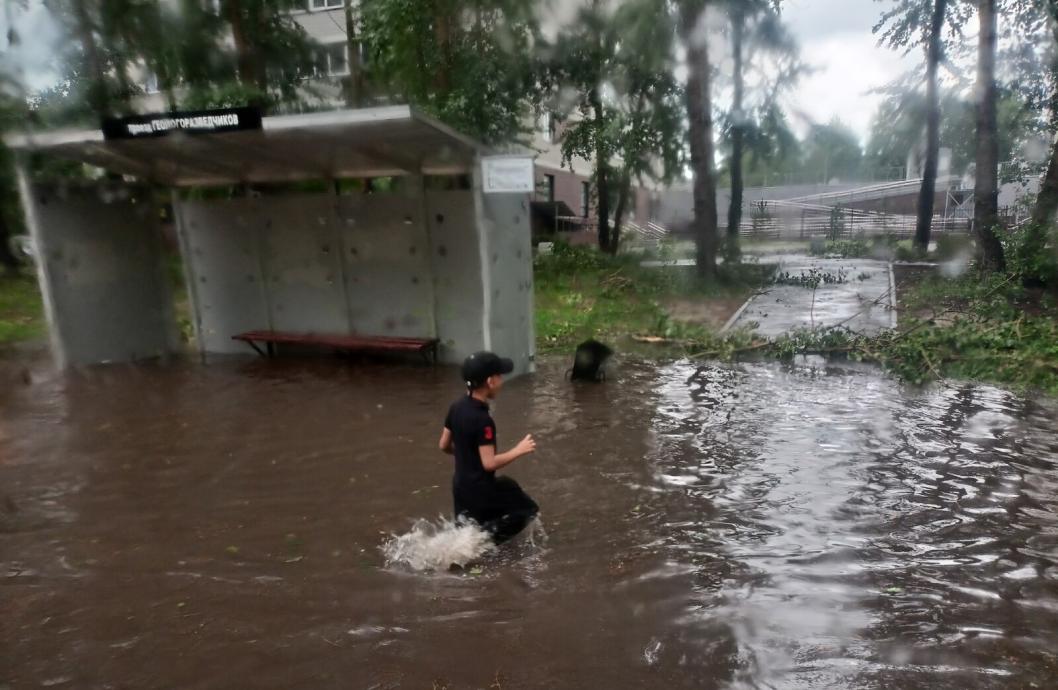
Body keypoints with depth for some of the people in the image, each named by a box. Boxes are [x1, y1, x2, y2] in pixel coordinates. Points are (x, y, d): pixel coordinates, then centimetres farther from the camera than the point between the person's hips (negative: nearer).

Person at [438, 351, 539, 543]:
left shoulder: (456, 407, -1)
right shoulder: (483, 420, -25)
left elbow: (444, 445, 8)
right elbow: (489, 463, -26)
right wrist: (518, 450, -16)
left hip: (461, 486, 8)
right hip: (481, 489, -8)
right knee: (528, 510, 5)